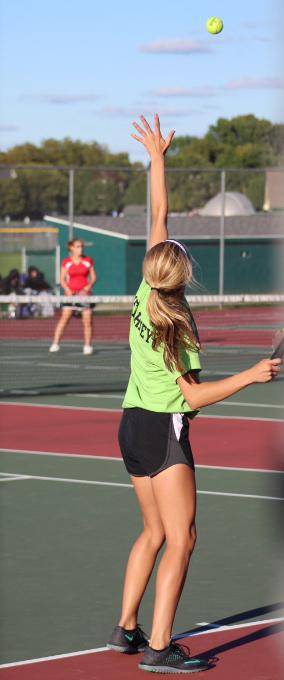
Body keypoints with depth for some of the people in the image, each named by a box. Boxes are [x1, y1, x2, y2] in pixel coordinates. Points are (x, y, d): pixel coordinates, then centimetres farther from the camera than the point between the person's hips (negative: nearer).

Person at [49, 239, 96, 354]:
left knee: (87, 321, -3)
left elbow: (93, 277, 8)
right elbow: (62, 279, 5)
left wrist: (89, 286, -11)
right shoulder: (66, 262, 3)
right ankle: (55, 344, -7)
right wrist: (67, 289, -12)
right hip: (70, 293, -1)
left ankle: (88, 345, 7)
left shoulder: (88, 261, 5)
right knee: (64, 318, -9)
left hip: (84, 292, 1)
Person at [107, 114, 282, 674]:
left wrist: (157, 157, 11)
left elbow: (159, 217, 5)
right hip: (164, 430, -8)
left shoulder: (147, 291, -3)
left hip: (133, 424, 8)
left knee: (154, 533, 17)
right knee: (180, 540, -7)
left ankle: (127, 628, 18)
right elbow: (194, 396, -13)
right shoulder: (175, 330, -20)